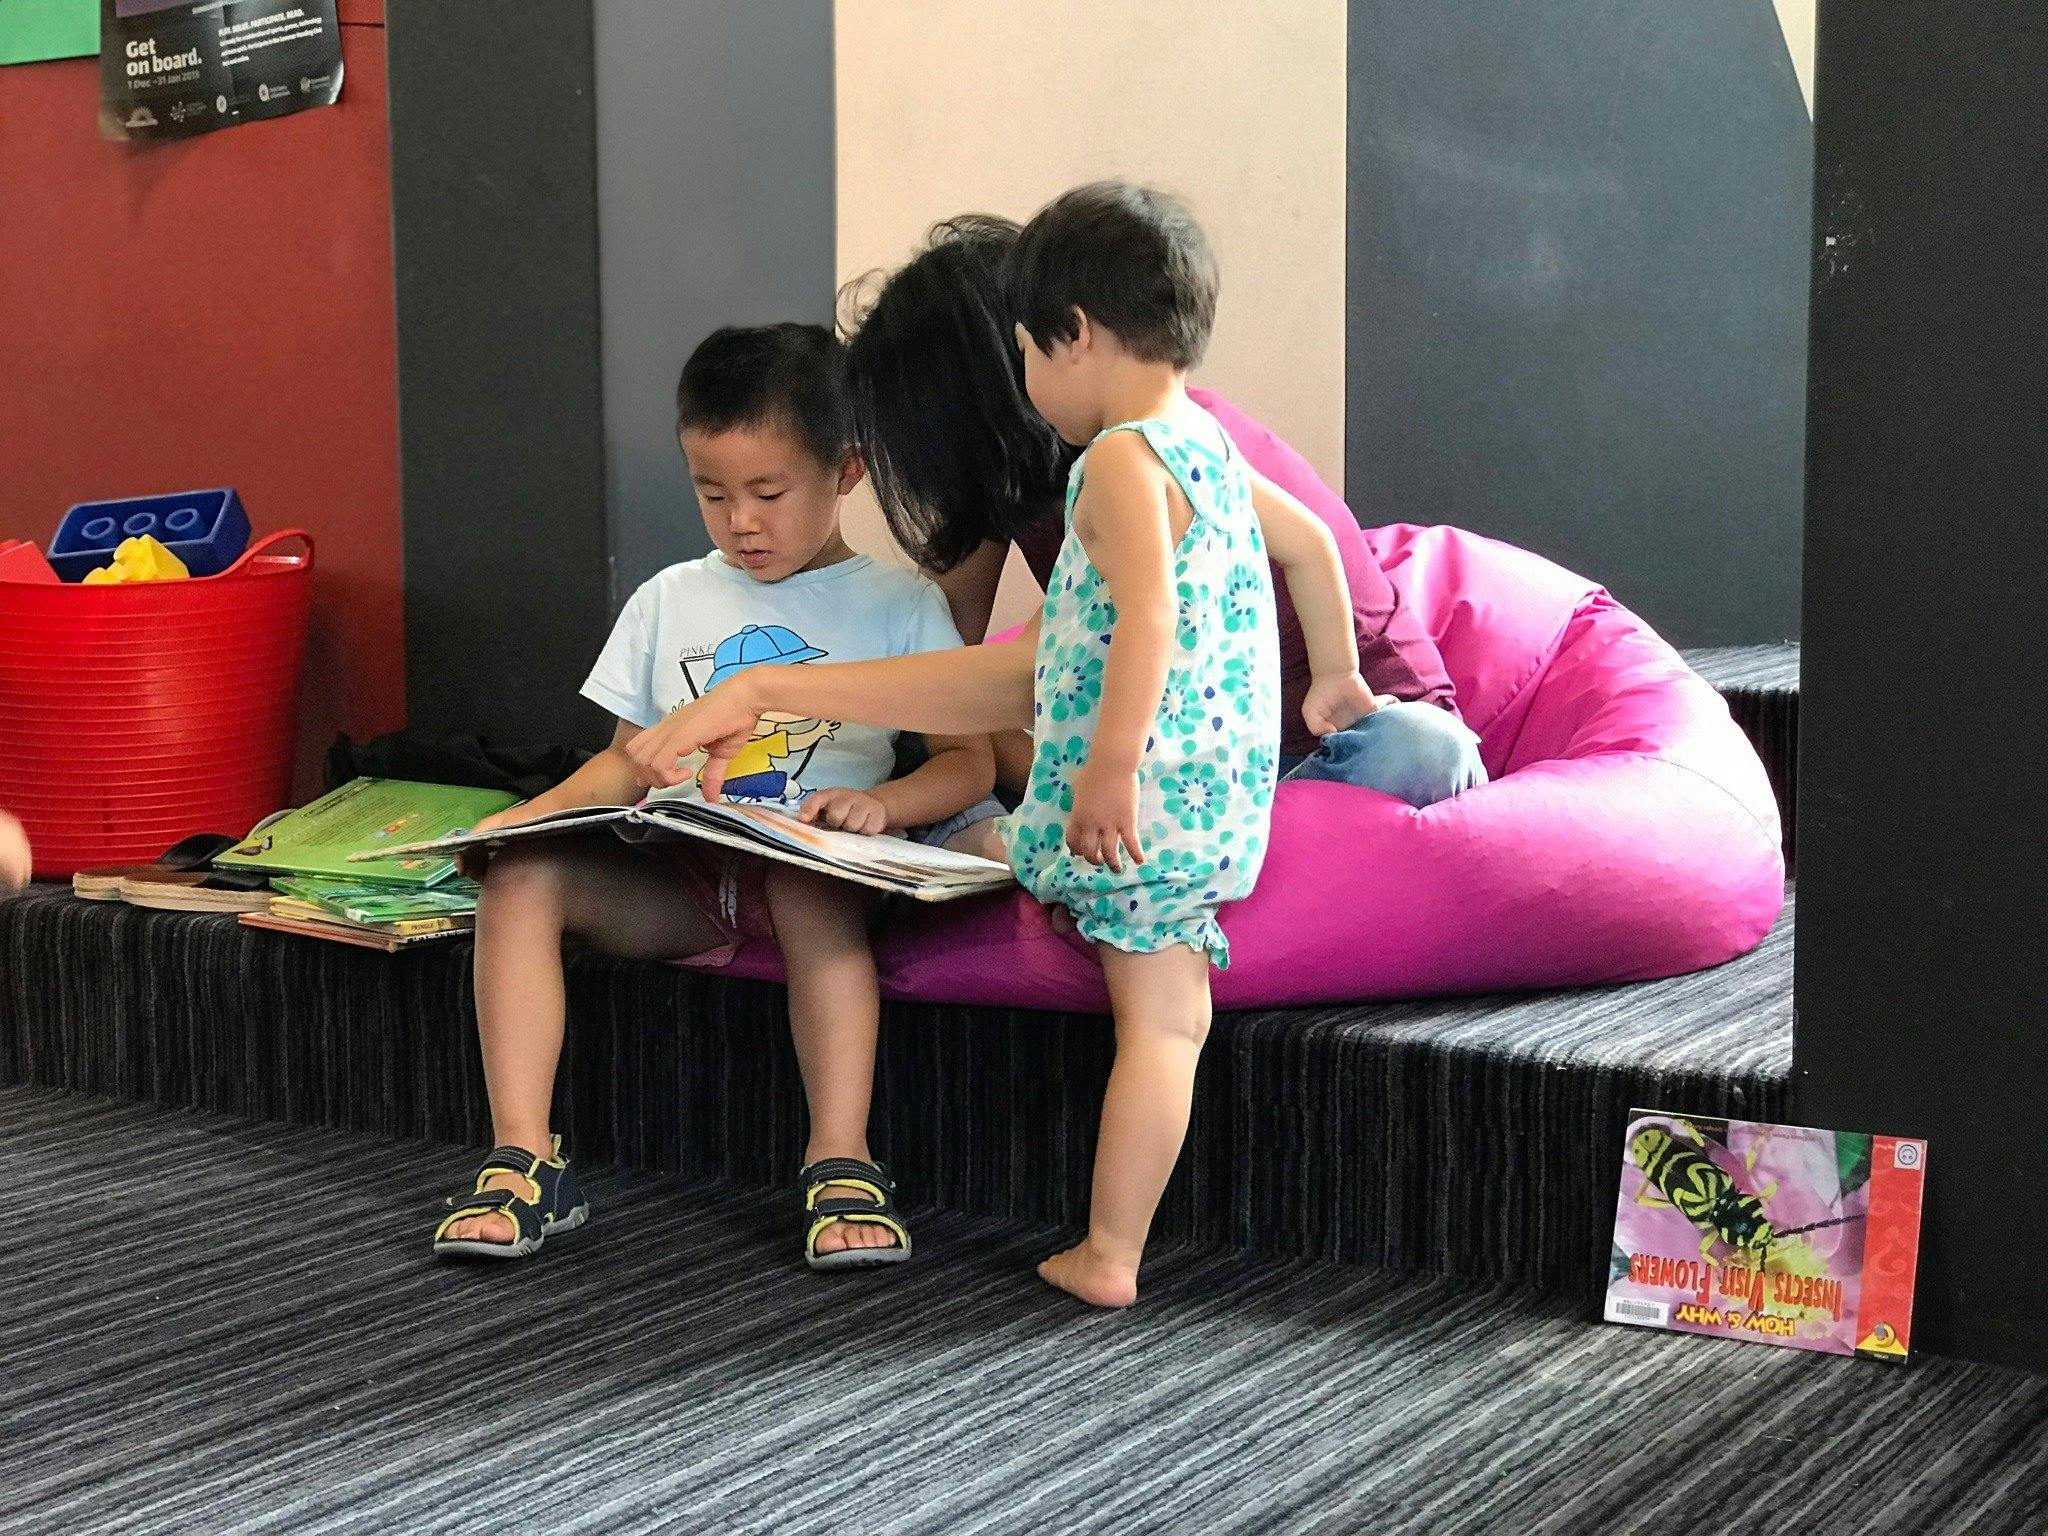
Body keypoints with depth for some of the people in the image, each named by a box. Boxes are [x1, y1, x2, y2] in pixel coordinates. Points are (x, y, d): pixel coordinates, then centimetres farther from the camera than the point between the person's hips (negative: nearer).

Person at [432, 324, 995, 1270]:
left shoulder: (897, 604, 7)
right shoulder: (670, 600, 17)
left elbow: (969, 763, 2)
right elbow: (627, 763, 20)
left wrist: (881, 803, -19)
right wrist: (533, 813, 1)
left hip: (811, 869, -3)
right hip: (676, 880, 4)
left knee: (810, 879, -39)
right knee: (521, 872, -23)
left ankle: (842, 1162, -37)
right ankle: (523, 1160, -26)